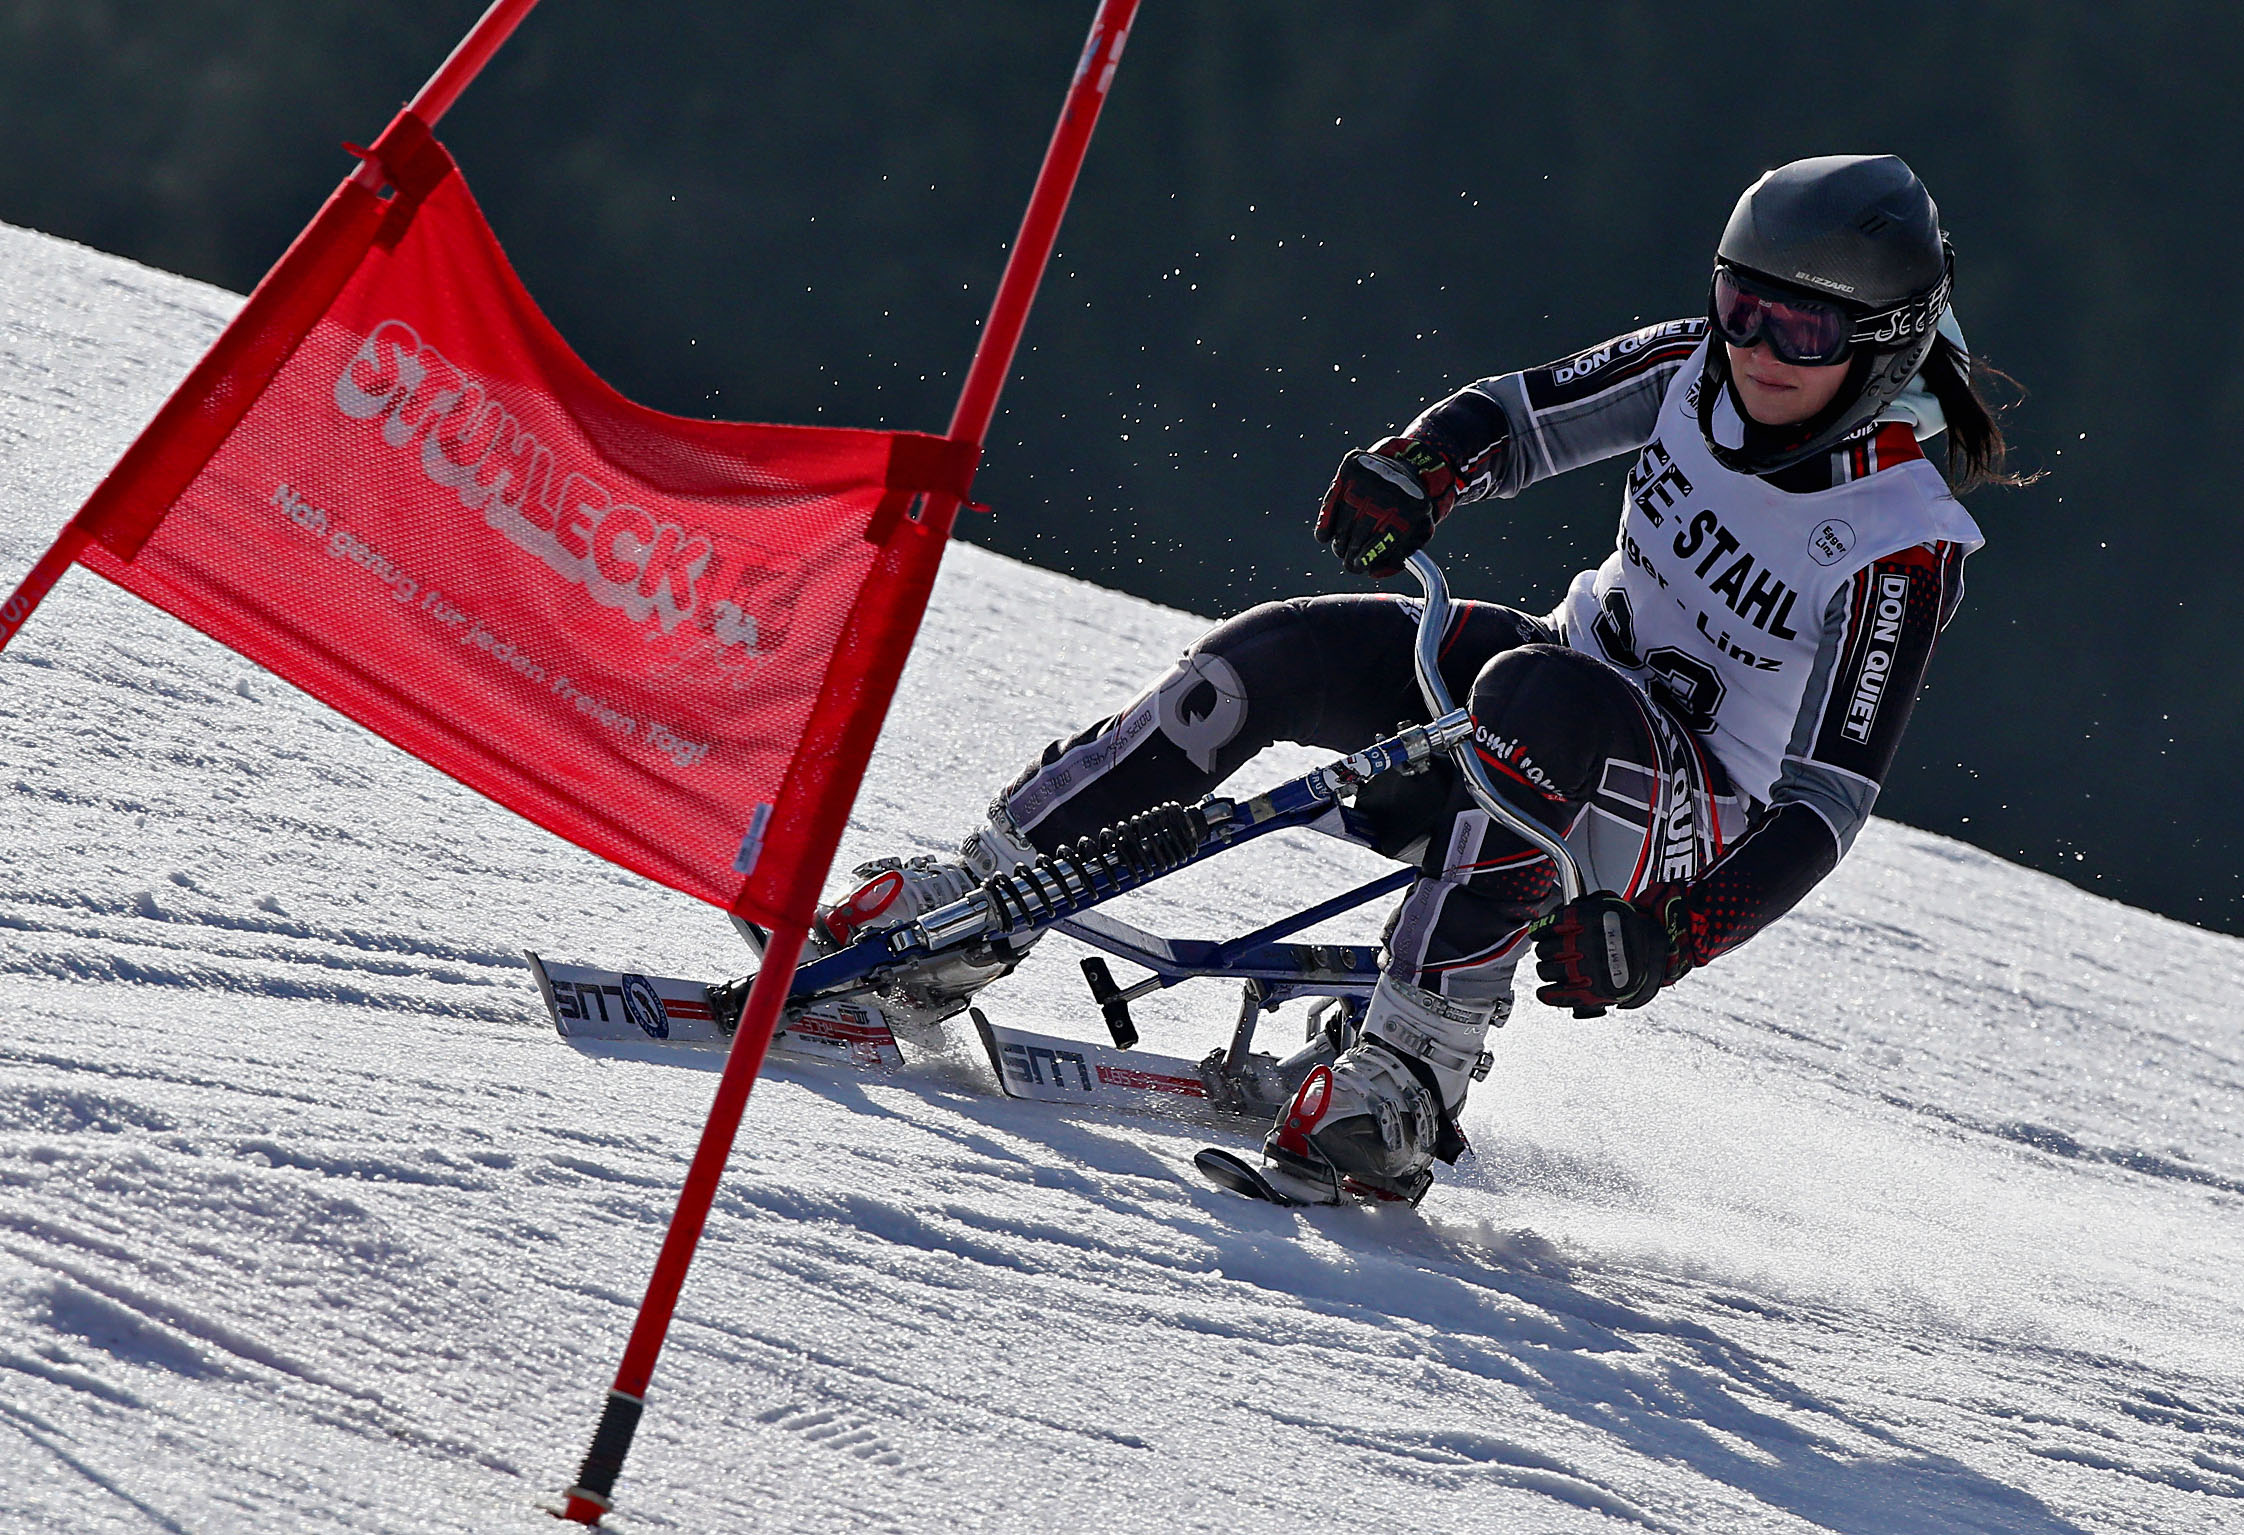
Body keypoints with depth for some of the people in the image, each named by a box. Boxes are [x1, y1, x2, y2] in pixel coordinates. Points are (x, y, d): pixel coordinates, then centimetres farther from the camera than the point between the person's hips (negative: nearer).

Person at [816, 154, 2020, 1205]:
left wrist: (1672, 938, -37)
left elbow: (1827, 805, -25)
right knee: (1277, 653, -17)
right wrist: (1415, 470, -21)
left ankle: (1410, 1075, -41)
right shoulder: (1694, 371, -5)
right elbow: (1516, 417, 3)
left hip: (1696, 833, -6)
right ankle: (973, 908, -8)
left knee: (1540, 700, -39)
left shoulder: (1905, 546, -22)